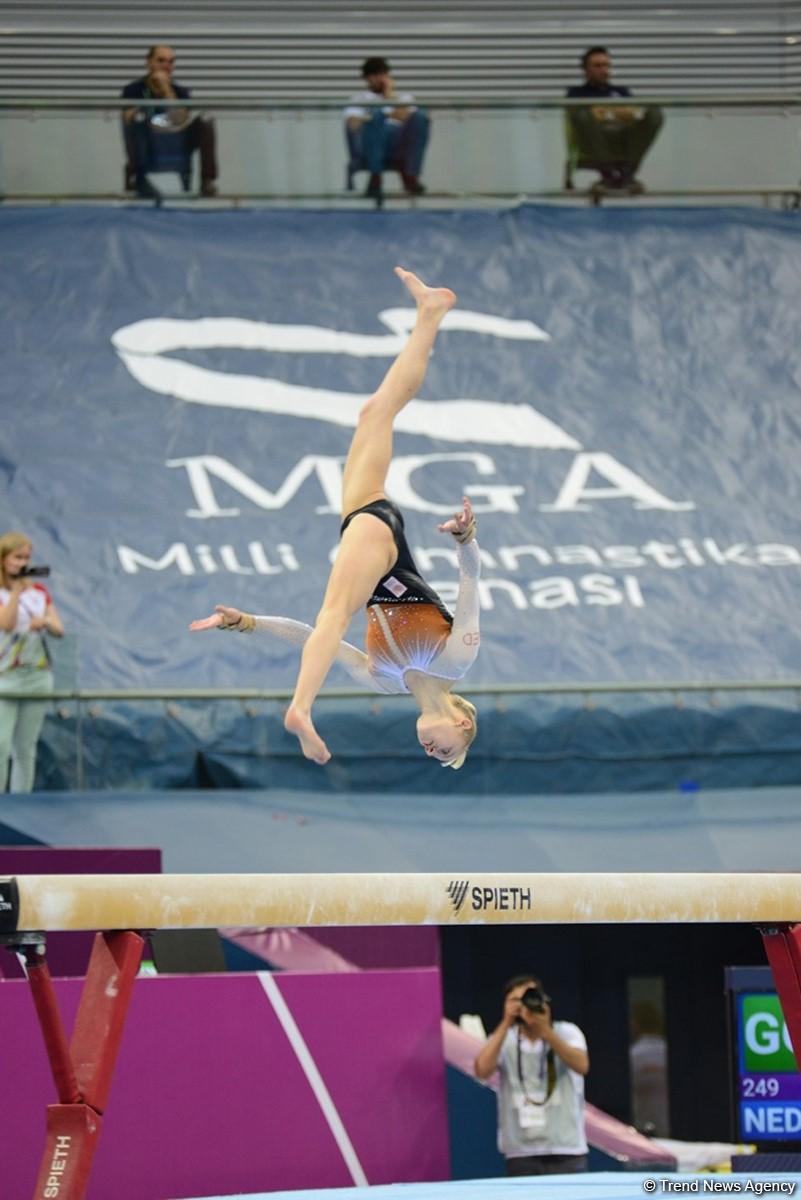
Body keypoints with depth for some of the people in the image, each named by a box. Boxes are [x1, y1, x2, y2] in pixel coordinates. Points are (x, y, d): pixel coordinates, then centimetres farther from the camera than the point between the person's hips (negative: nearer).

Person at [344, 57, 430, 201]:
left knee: (420, 117, -25)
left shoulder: (404, 97, 28)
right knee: (377, 114, -34)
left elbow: (403, 116, 4)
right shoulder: (358, 99, 23)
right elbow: (353, 125, 2)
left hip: (397, 148, 2)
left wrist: (389, 94, 7)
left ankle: (410, 177, -31)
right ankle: (375, 180, -35)